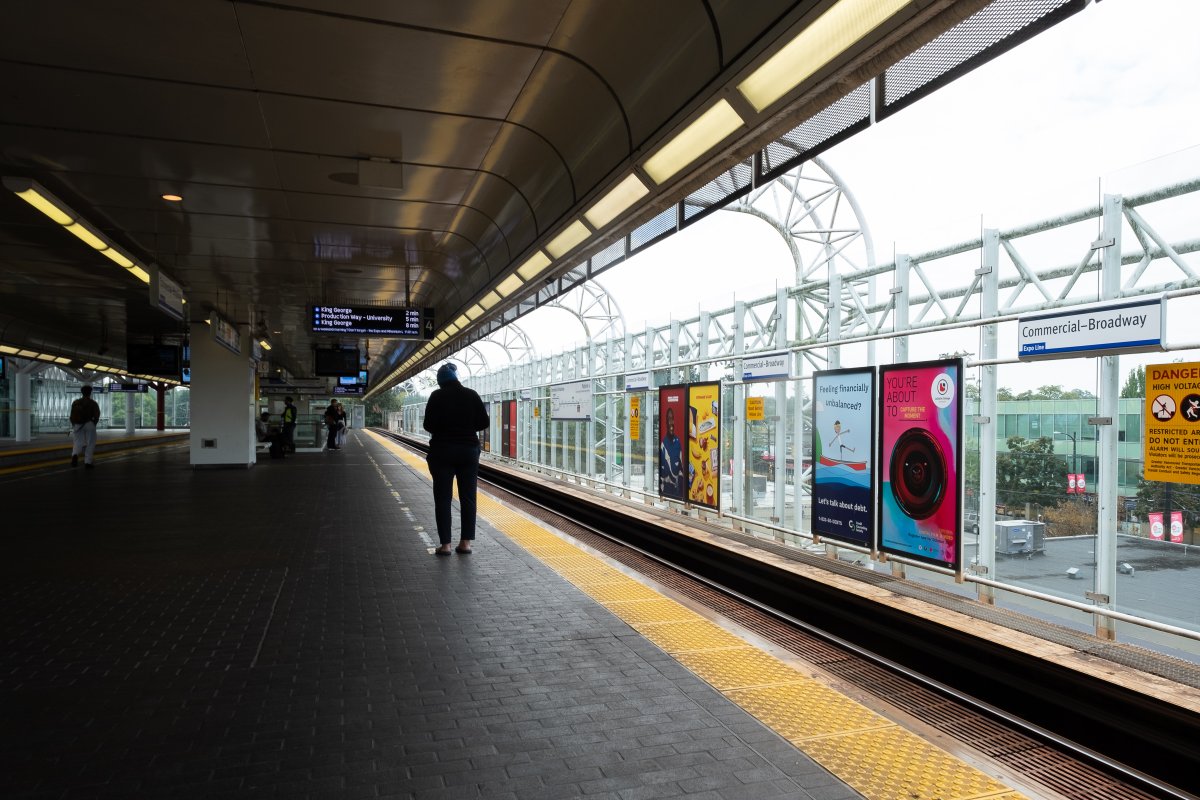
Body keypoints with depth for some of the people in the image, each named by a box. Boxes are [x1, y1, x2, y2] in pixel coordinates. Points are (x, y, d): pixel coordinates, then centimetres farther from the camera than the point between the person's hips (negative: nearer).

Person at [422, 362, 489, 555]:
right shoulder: (471, 395, 0)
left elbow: (428, 425, -8)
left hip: (442, 451, -2)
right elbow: (484, 422, 1)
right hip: (469, 451, 2)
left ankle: (445, 544, 1)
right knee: (468, 497, 7)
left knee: (443, 498, 3)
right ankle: (466, 542, 7)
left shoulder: (437, 396, -6)